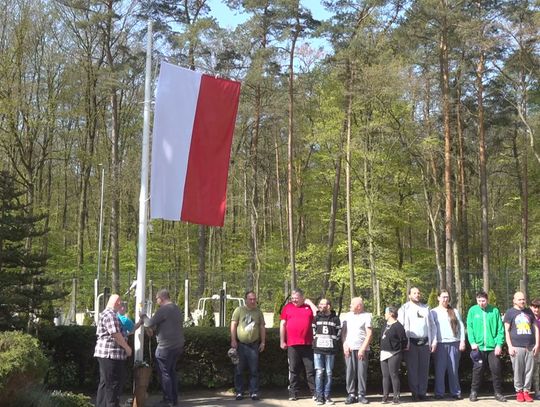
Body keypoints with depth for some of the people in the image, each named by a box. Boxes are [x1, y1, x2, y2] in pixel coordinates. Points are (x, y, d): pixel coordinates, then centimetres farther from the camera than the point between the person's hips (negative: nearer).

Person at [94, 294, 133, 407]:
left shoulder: (107, 313, 20)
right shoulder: (110, 315, -15)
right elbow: (116, 334, -20)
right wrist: (127, 348, -11)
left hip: (106, 354, 11)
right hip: (111, 354, -11)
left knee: (105, 383, 14)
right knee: (114, 384, -5)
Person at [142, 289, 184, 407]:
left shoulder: (163, 310, -15)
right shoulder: (176, 309, 14)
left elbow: (149, 324, -13)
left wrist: (144, 316, 6)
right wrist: (155, 328, 22)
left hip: (166, 346, -9)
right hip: (178, 345, 9)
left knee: (164, 373, 0)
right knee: (172, 372, 16)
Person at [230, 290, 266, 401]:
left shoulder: (258, 312, 9)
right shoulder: (239, 310, 1)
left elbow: (262, 327, 12)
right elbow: (233, 325, -2)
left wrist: (263, 342, 5)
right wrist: (233, 340, -8)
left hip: (254, 344, 2)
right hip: (240, 344, -2)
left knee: (254, 370, 2)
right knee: (239, 370, 3)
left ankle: (254, 392, 7)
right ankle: (239, 392, 11)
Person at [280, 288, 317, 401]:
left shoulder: (308, 306, 8)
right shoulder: (287, 307, 7)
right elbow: (282, 325, 8)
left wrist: (309, 303, -3)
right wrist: (282, 341, 3)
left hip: (307, 344, 0)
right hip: (292, 345, 0)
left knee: (310, 369, 3)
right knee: (293, 370, 6)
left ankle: (315, 392, 8)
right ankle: (293, 393, 12)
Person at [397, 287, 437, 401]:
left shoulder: (426, 308, 15)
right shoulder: (404, 308, 3)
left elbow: (432, 325, 14)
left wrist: (434, 341, 5)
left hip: (425, 342, 3)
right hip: (411, 342, -3)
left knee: (424, 368, 5)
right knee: (412, 368, 0)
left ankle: (422, 392, 11)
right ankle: (415, 393, 6)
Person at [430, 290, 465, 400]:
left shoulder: (454, 311, 13)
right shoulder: (434, 312, 7)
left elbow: (461, 326, 9)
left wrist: (462, 341, 0)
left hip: (454, 343, 2)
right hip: (440, 344, -1)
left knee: (454, 369, 5)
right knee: (440, 369, -1)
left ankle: (456, 392, 11)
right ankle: (439, 393, 4)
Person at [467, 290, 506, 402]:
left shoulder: (494, 311, 1)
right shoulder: (473, 310, 2)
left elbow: (500, 329, 1)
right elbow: (469, 328, 0)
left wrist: (499, 344, -6)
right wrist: (472, 342, -10)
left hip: (493, 347, 0)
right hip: (478, 347, 0)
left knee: (496, 369, 2)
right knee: (478, 369, 4)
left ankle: (498, 393, 13)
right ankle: (474, 392, 14)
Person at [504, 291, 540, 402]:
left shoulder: (529, 312, 16)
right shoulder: (510, 313, 5)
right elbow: (506, 330, 1)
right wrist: (510, 346, -7)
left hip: (530, 347, 3)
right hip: (517, 347, -3)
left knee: (529, 370, 2)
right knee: (518, 371, -2)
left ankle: (526, 391, 10)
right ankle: (519, 391, 8)